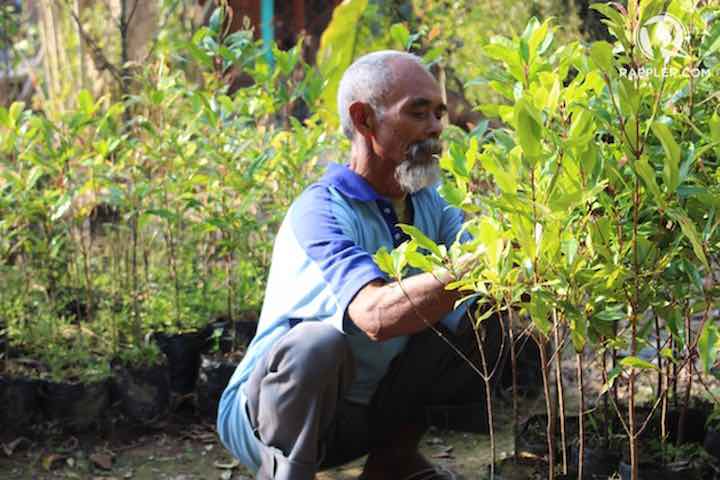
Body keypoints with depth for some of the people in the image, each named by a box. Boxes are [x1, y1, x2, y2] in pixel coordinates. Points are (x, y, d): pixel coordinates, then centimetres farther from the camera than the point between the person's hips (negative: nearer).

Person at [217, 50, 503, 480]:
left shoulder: (429, 202, 1)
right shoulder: (321, 211, -24)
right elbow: (377, 314, -41)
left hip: (364, 409, 7)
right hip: (266, 412, -7)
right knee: (320, 340, -37)